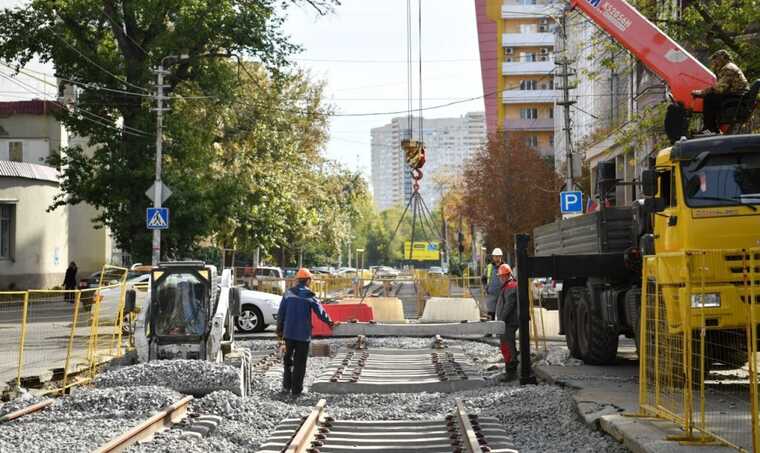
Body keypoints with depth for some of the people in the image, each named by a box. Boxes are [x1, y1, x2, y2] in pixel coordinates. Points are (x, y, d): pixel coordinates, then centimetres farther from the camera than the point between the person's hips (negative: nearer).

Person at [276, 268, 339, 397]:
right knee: (300, 362, 3)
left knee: (288, 358, 18)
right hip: (303, 334, -3)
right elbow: (320, 312, -1)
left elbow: (281, 313, 4)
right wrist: (330, 323, 14)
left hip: (289, 333, 3)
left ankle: (287, 385, 13)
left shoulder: (288, 294, 1)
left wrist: (279, 329, 13)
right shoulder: (309, 296, -7)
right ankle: (296, 390, 4)